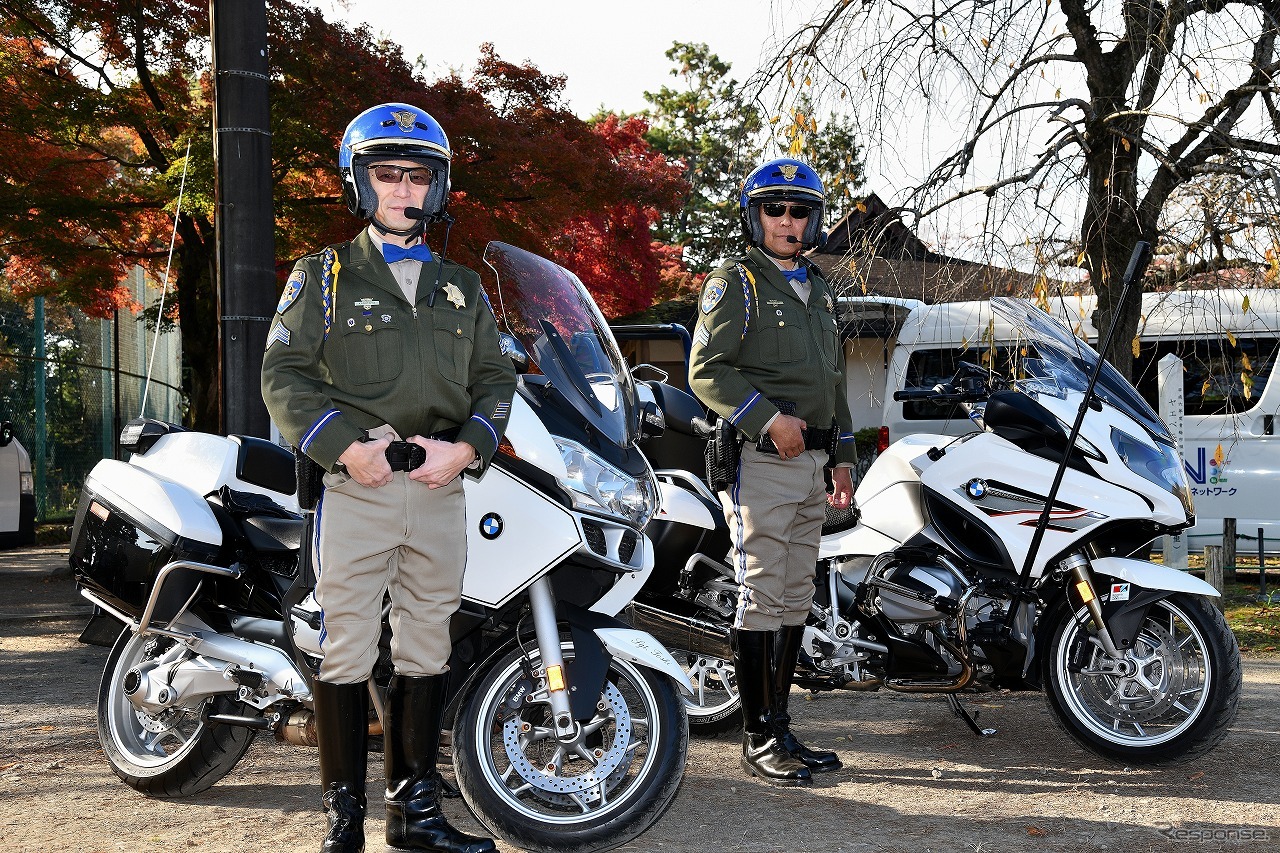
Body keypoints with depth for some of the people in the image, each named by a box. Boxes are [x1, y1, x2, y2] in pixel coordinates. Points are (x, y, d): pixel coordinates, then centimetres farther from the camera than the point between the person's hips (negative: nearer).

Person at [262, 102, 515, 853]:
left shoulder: (462, 289, 17)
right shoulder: (325, 276, 7)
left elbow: (496, 377, 13)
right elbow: (284, 373, -1)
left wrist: (466, 447, -5)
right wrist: (346, 445, -14)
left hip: (440, 489, 4)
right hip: (354, 485, -3)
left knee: (428, 648, 7)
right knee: (348, 649, -3)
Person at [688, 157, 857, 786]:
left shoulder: (819, 292, 22)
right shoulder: (736, 283, -1)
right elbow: (706, 370, -11)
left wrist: (842, 458, 19)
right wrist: (770, 418, -18)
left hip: (810, 462, 8)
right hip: (759, 460, -8)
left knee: (795, 599, 9)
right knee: (762, 598, -8)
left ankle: (780, 727, 16)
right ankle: (759, 739, -3)